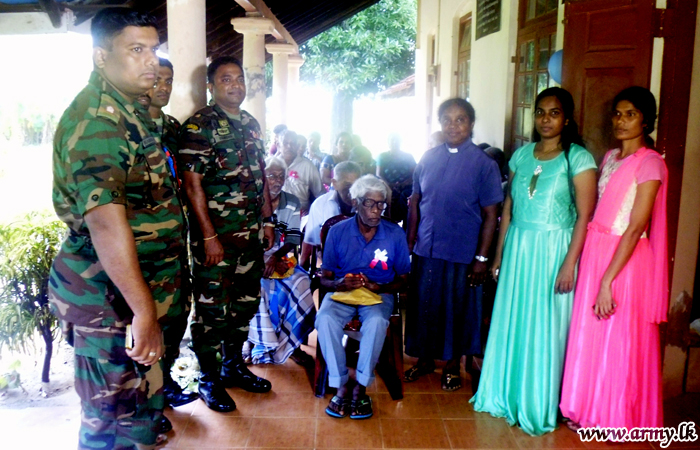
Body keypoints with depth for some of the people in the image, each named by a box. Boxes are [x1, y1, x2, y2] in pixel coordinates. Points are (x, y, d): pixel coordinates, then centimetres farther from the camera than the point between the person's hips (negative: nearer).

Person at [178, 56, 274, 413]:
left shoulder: (252, 124, 14)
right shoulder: (199, 125, -9)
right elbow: (192, 183, -14)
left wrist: (267, 219, 14)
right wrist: (209, 235, -18)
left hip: (250, 232, 7)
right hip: (215, 234, -7)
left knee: (246, 300, 15)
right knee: (212, 307, 1)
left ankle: (233, 365, 33)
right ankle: (209, 380, 17)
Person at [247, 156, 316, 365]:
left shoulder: (292, 203, 5)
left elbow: (294, 238, -1)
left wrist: (276, 256, -19)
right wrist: (264, 261, -21)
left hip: (281, 259, 3)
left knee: (300, 283, -23)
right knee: (257, 287, -32)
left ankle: (292, 344, -8)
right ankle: (262, 347, -14)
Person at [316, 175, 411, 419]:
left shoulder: (395, 234, 0)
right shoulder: (338, 231, 0)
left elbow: (403, 278, 5)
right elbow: (325, 277, 4)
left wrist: (381, 287, -15)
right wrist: (337, 284, -20)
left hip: (379, 293, -1)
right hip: (342, 292, 1)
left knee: (376, 321, -36)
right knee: (325, 318, -32)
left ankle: (361, 386, -18)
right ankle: (342, 384, -17)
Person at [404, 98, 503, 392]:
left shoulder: (483, 164, -5)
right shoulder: (428, 158, 5)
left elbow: (490, 214, -6)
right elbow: (415, 202, 9)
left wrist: (481, 257, -10)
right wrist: (410, 242, 5)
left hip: (462, 253, -3)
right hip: (426, 249, 3)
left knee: (458, 310, 10)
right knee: (424, 306, 13)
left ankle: (453, 365, 29)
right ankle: (425, 359, 33)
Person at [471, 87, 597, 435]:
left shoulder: (578, 158, -6)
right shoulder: (522, 154, 9)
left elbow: (585, 216, -10)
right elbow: (508, 207, 11)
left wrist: (569, 263, -16)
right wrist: (499, 253, 9)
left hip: (552, 250, -5)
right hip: (517, 247, 5)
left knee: (544, 328, 4)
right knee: (510, 322, 11)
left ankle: (537, 406, 21)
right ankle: (505, 395, 28)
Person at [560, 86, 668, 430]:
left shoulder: (650, 163, -11)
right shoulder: (610, 158, 12)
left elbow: (635, 229, -17)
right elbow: (598, 212, 10)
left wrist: (607, 280, -19)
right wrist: (587, 261, 2)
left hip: (626, 261, -7)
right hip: (594, 252, 7)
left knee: (619, 340, 5)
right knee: (588, 334, 12)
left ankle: (616, 418, 24)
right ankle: (589, 410, 28)